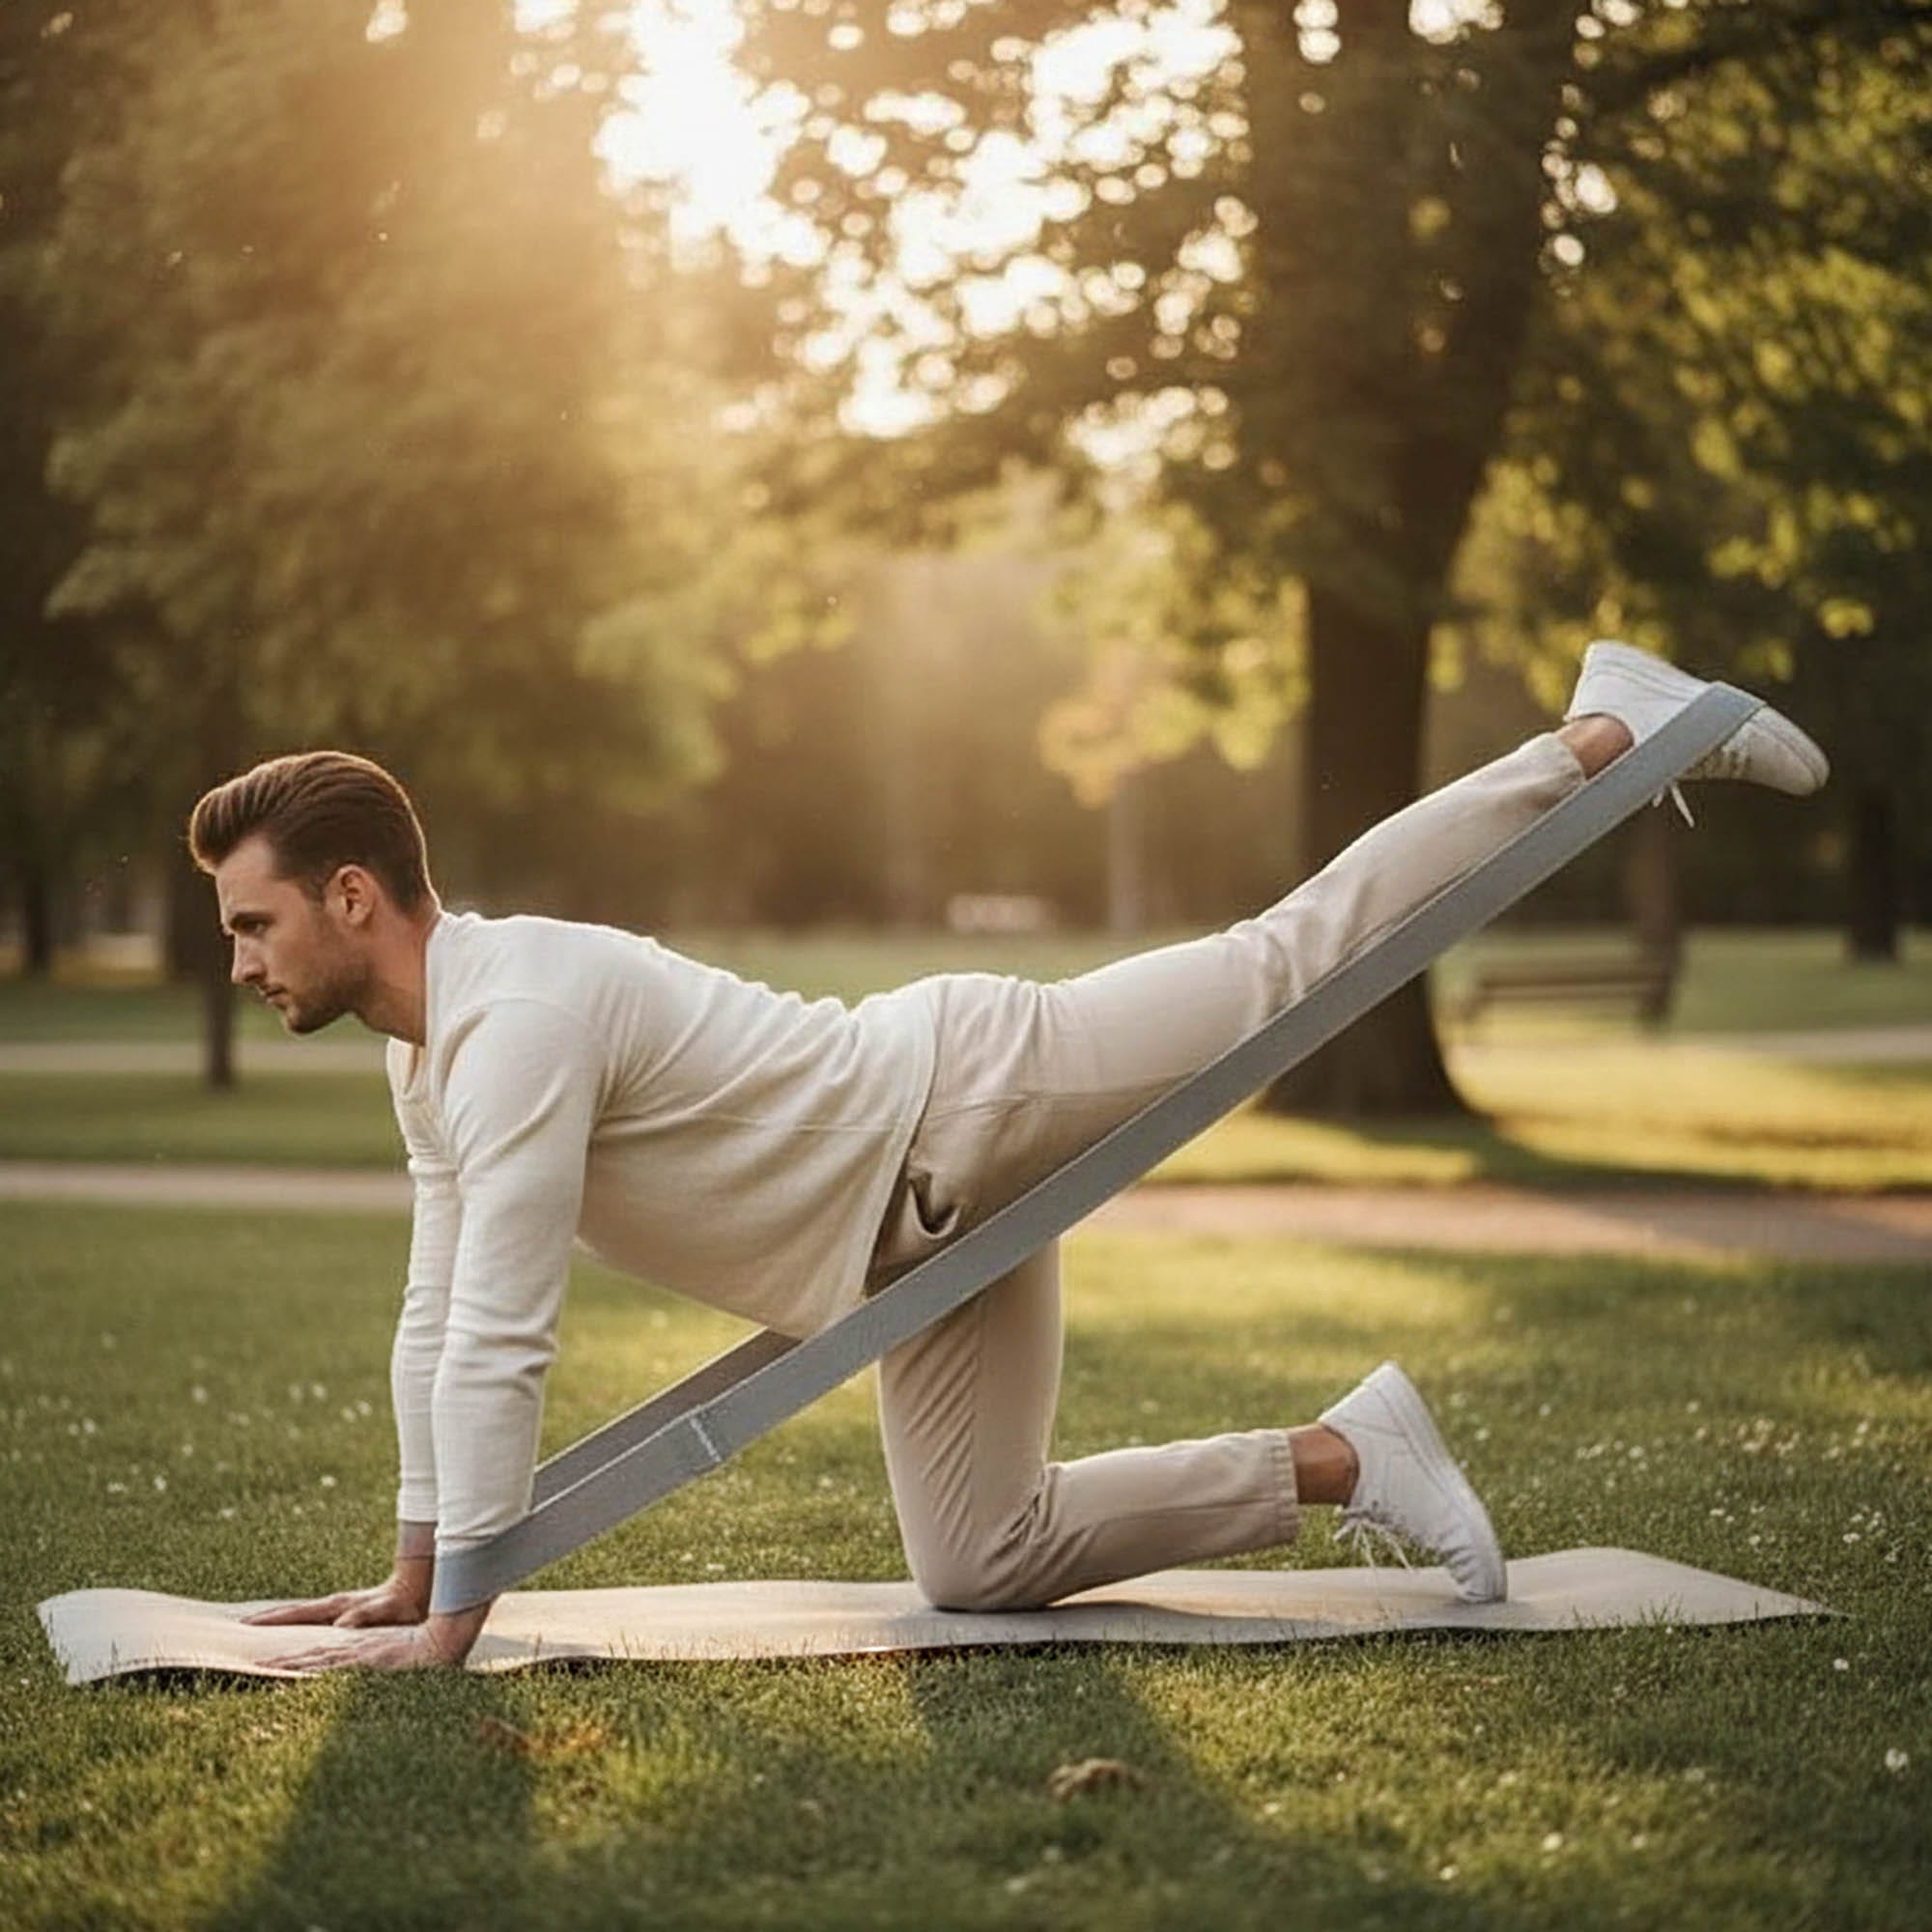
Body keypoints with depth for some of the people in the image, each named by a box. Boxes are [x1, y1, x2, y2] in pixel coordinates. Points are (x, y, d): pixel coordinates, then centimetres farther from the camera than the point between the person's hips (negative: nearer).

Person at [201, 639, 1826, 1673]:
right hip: (931, 1233, 9)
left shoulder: (518, 1019, -26)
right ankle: (1343, 1460, 17)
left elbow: (502, 1345, -30)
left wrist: (449, 1629, -26)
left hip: (970, 1098, -9)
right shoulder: (426, 1058, 7)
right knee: (980, 1566, 6)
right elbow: (437, 1328, 16)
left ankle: (1608, 736, 17)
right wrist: (407, 1577, 18)